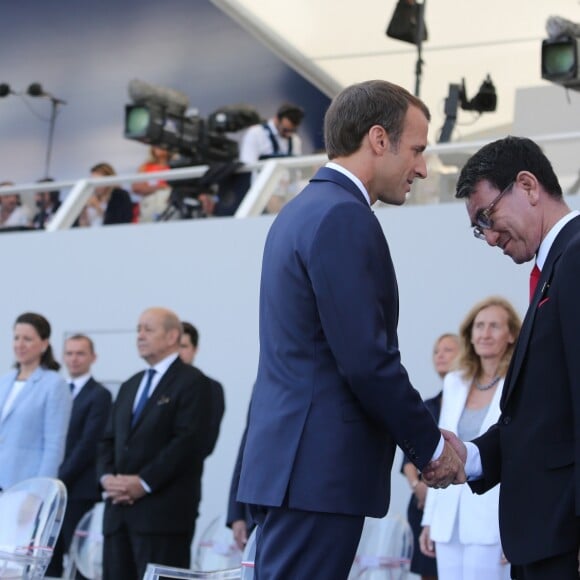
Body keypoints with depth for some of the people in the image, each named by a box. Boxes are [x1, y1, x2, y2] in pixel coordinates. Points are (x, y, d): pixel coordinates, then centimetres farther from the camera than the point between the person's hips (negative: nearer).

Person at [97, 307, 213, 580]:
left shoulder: (192, 382, -2)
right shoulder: (130, 386, 23)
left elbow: (188, 442, -13)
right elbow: (108, 439, 20)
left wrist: (144, 482, -17)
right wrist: (106, 476, -1)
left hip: (164, 511, -7)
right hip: (119, 510, 7)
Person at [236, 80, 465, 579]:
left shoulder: (303, 210, 18)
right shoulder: (343, 218, -13)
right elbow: (367, 359, -18)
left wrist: (420, 439, 16)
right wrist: (431, 444, -5)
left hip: (289, 462, 10)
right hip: (320, 468, -10)